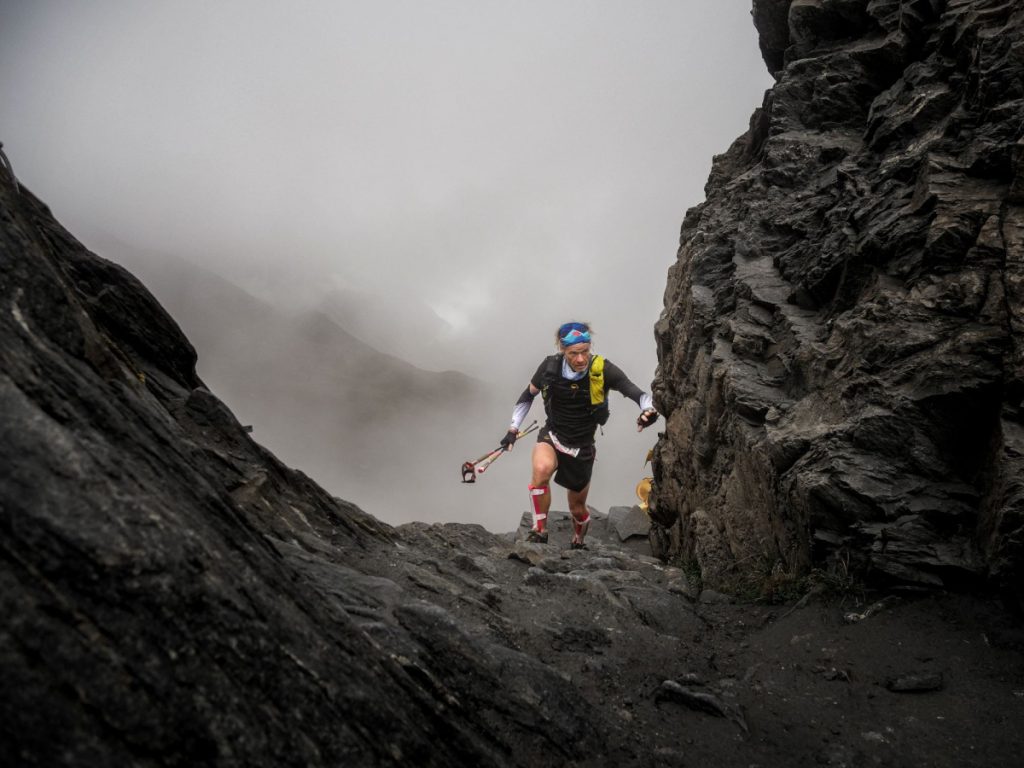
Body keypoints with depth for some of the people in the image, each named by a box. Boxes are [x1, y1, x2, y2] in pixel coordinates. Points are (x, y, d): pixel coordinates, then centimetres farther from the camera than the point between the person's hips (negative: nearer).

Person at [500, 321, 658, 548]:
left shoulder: (603, 370, -20)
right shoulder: (550, 367, -14)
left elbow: (639, 394, -27)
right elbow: (528, 396, 4)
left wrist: (648, 410, -48)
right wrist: (513, 429, 0)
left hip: (582, 447, 0)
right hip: (552, 436, 0)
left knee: (577, 507, 15)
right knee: (542, 469, -35)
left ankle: (578, 543, 50)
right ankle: (539, 530, -15)